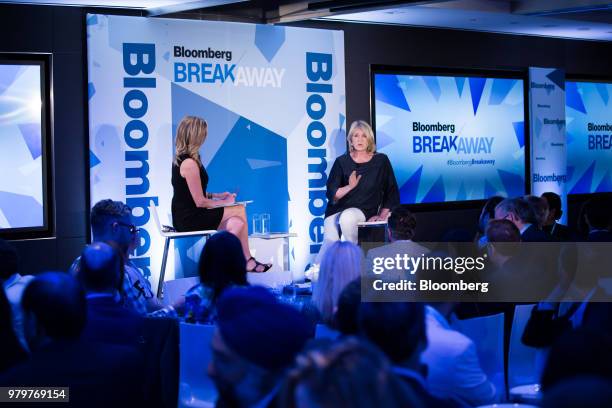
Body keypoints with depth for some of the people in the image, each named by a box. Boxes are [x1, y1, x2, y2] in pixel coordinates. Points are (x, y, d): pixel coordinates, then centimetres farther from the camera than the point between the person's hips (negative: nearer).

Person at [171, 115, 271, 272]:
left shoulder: (181, 159, 10)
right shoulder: (189, 163, -22)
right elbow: (200, 202, -19)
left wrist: (216, 195, 11)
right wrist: (224, 202, -4)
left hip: (186, 216, 9)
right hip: (190, 220, -9)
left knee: (237, 223, -1)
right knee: (240, 211, -5)